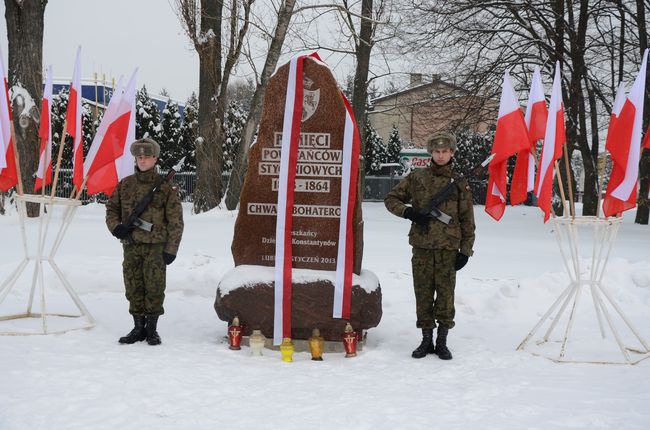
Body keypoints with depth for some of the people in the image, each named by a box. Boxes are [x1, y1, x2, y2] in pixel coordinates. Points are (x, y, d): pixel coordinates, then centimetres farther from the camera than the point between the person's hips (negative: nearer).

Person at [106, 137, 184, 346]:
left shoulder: (165, 188, -2)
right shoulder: (125, 185, 8)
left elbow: (176, 222, -1)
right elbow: (111, 208, 22)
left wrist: (171, 249, -6)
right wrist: (115, 227, 2)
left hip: (156, 246, -3)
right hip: (131, 245, 4)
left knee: (154, 288, -2)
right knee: (134, 288, 7)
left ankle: (152, 329, 10)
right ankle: (138, 328, 18)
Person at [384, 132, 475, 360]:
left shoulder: (459, 183, 5)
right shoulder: (416, 178, 5)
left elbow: (467, 220, 7)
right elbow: (391, 199, 11)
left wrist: (465, 250, 2)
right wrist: (409, 212, -7)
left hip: (448, 248, -1)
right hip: (422, 246, 1)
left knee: (446, 294, 2)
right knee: (423, 294, 6)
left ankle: (442, 341, 14)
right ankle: (427, 340, 18)